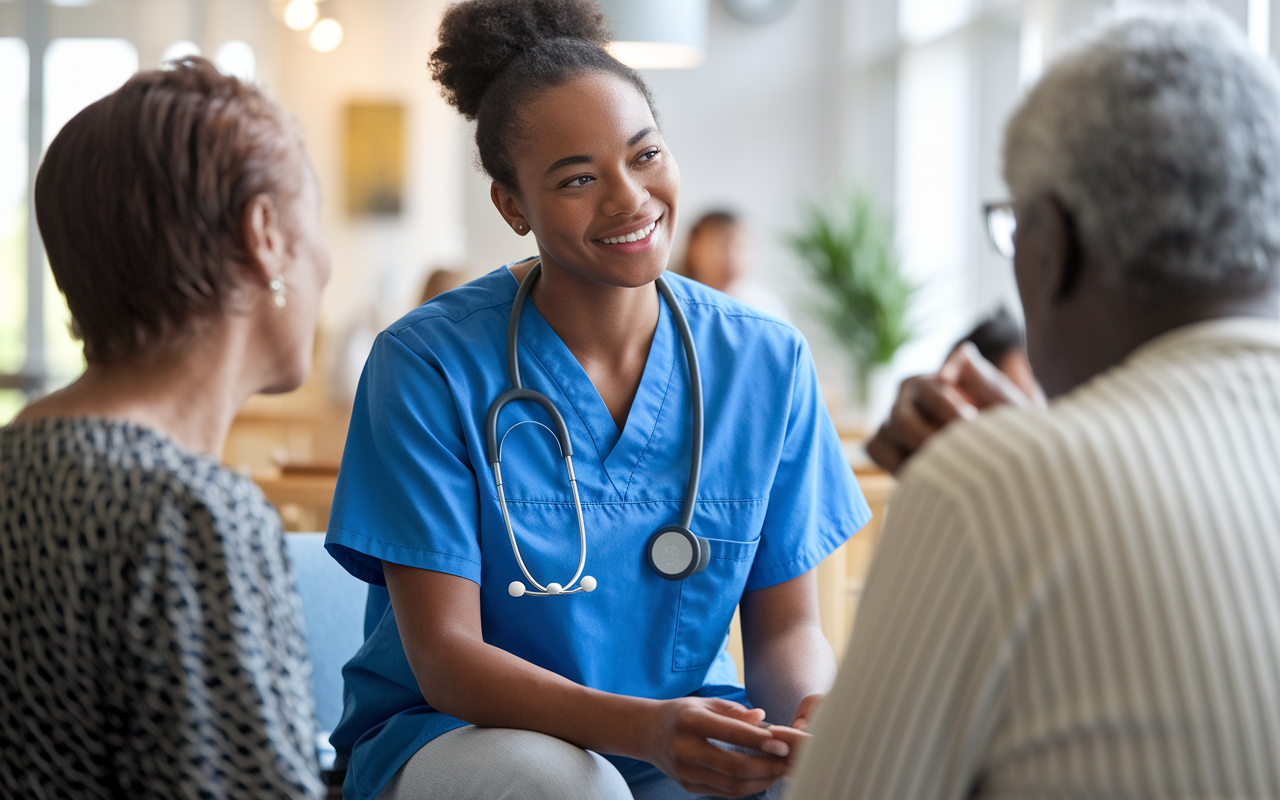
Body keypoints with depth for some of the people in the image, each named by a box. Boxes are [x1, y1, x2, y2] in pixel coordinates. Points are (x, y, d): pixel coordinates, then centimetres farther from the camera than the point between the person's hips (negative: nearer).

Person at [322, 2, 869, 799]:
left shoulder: (767, 362, 0)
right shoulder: (429, 365, -12)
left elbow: (786, 626, 3)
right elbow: (444, 657, -15)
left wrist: (813, 705, -23)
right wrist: (644, 728, -32)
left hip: (689, 729, 3)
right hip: (450, 732, -3)